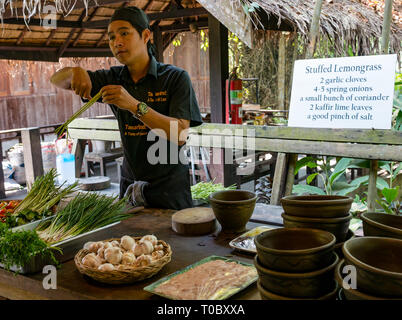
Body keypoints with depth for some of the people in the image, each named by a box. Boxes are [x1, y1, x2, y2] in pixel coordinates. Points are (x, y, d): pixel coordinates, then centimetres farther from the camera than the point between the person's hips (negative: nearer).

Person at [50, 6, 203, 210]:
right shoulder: (114, 78, 4)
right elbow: (56, 80, 8)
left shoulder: (175, 78, -9)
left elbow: (180, 136, -21)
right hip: (129, 185, 4)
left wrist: (134, 105, -30)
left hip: (169, 188, -4)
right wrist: (75, 72, -16)